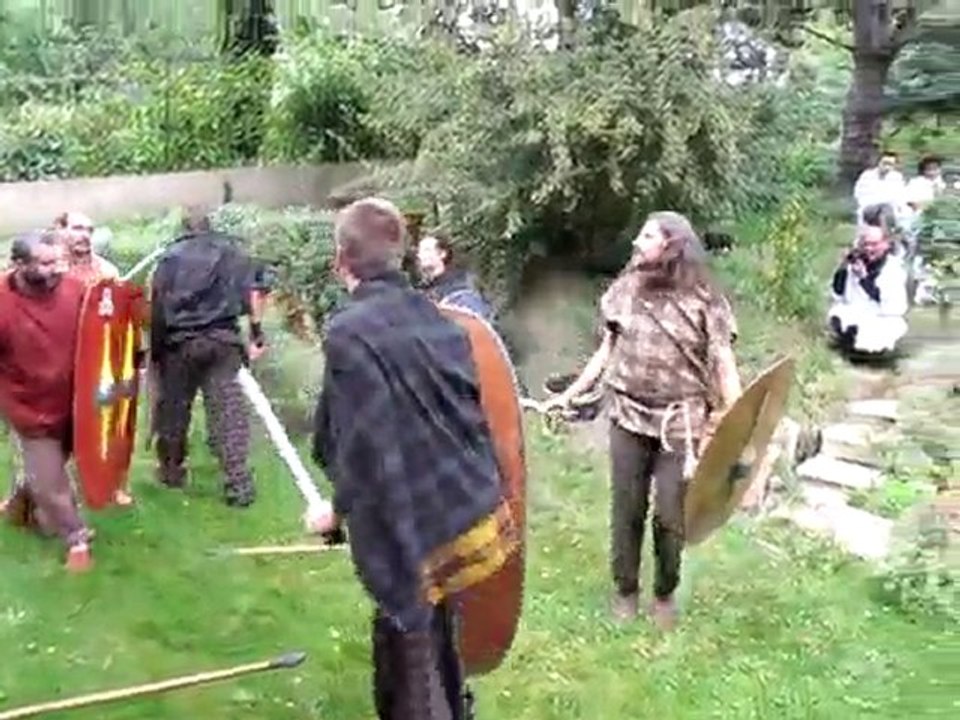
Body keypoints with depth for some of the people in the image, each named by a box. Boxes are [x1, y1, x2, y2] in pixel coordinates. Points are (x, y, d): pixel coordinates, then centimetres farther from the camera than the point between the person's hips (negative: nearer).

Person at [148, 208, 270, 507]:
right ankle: (239, 483, -8)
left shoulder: (171, 256, 11)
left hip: (178, 341, 1)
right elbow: (255, 289, -1)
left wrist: (155, 349, 5)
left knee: (173, 408, 15)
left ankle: (171, 470, 29)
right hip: (222, 339, -1)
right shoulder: (231, 250, 12)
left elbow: (156, 304, 3)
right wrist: (257, 332, -1)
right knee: (229, 409, -3)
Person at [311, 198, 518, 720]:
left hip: (412, 526, -7)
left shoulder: (349, 331, -17)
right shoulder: (434, 317, 4)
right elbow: (471, 409, 9)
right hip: (467, 509, 7)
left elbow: (362, 442, -18)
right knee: (435, 635, 26)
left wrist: (340, 507, -1)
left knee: (410, 650, 9)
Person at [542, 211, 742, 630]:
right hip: (628, 418, 3)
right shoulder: (625, 289, 3)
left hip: (681, 423, -2)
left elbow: (724, 366, -8)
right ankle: (625, 590, 27)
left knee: (670, 516, 2)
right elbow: (606, 352, 11)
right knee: (626, 510, 9)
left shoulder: (703, 300, -7)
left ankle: (665, 594, 24)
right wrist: (568, 395, 8)